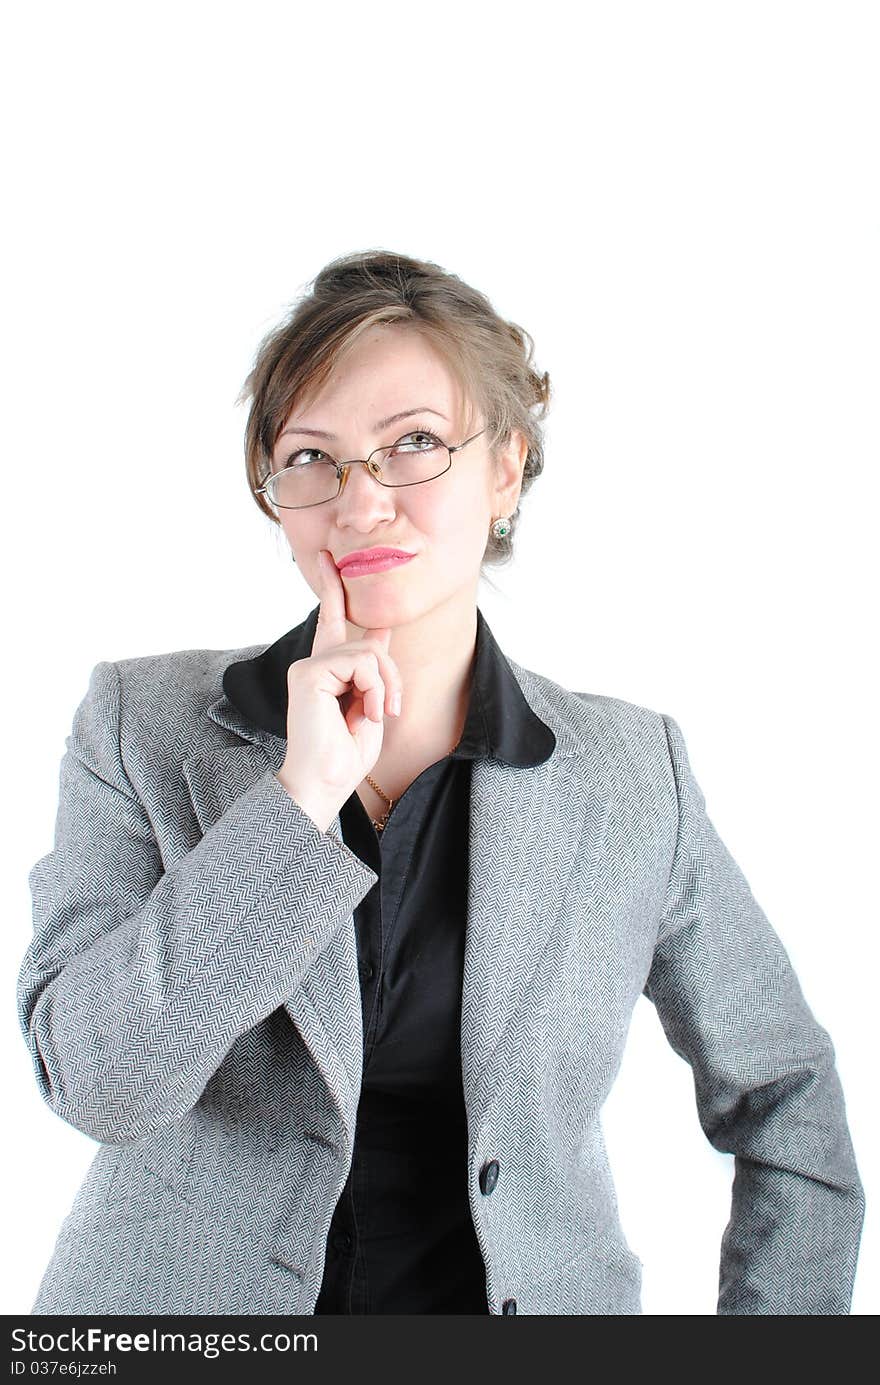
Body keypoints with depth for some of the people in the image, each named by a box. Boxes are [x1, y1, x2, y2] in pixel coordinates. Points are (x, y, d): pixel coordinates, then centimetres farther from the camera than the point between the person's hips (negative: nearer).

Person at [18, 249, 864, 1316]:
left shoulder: (633, 770, -5)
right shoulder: (140, 721, -7)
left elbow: (791, 1106, 3)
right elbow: (94, 1081, -17)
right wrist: (301, 796, -22)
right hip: (189, 1297, -2)